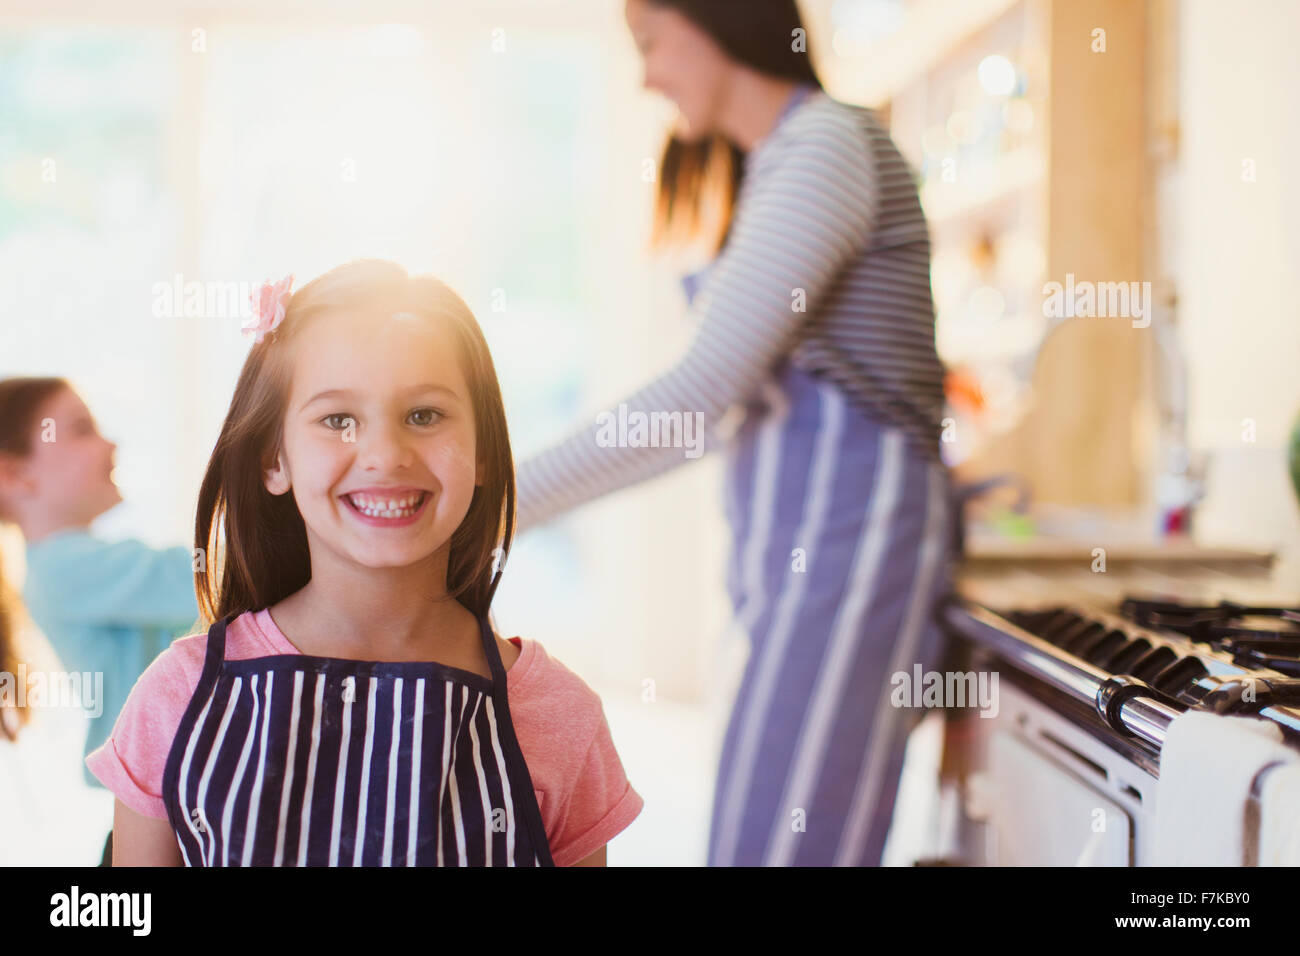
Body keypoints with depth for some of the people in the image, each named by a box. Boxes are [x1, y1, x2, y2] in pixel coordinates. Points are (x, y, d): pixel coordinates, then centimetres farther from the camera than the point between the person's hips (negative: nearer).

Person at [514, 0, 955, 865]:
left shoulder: (827, 142, -9)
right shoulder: (776, 166, 22)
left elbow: (700, 393, -18)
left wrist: (501, 504, -17)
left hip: (845, 535, -9)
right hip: (795, 544, 9)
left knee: (774, 842, -11)